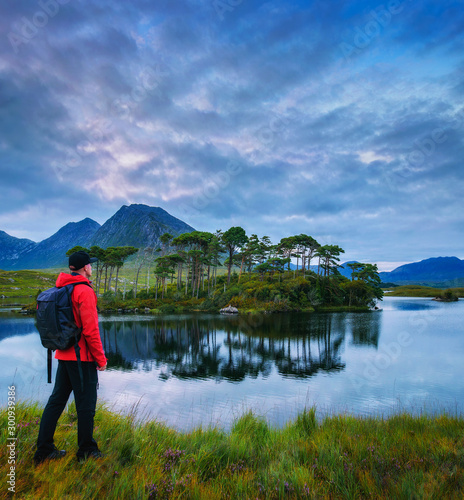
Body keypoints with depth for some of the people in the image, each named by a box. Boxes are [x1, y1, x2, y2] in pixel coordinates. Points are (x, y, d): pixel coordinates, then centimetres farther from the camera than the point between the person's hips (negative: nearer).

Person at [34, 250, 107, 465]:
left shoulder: (60, 289, 8)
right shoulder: (84, 291, -17)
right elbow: (90, 330, -20)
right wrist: (101, 358, -11)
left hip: (63, 355, 8)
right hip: (82, 357, -8)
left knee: (57, 400, 16)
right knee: (86, 404, 5)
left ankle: (44, 449, 24)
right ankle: (86, 451, 18)